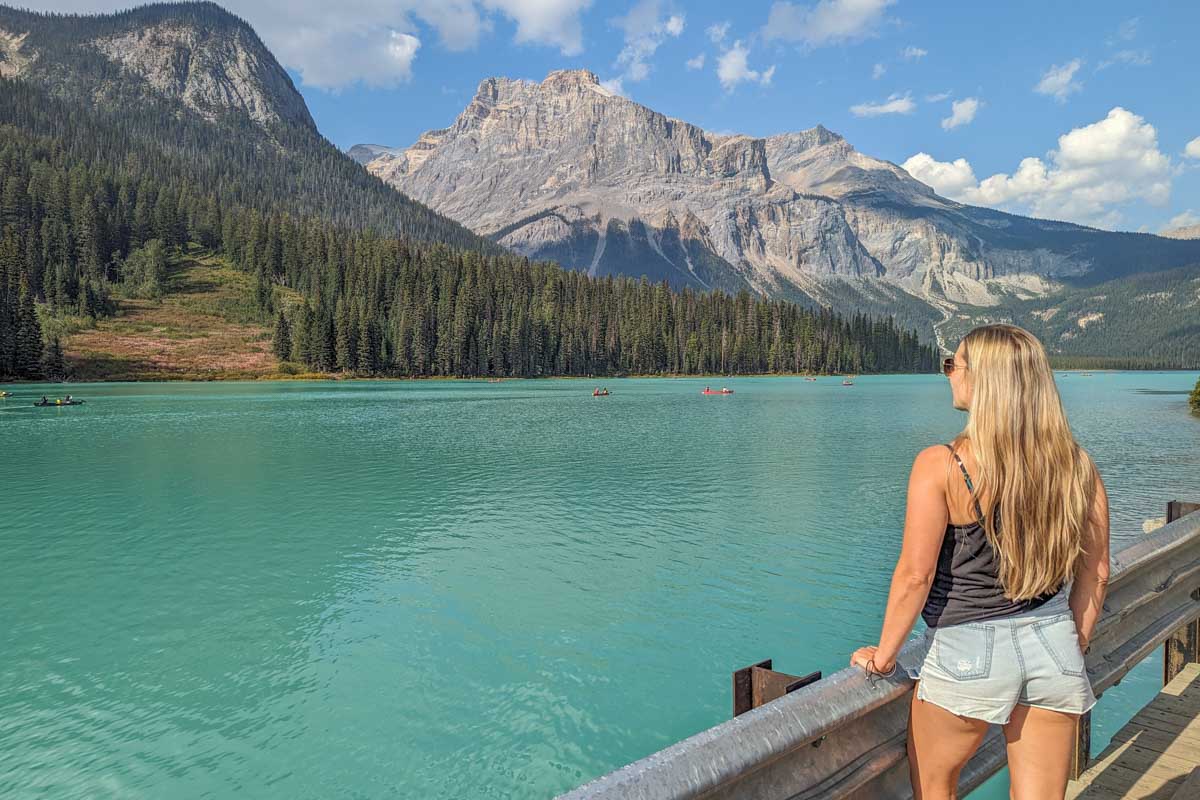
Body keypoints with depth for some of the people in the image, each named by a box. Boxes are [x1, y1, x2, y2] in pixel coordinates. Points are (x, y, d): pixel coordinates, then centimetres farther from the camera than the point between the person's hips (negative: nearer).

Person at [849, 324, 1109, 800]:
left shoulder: (941, 466, -18)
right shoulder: (1076, 464, -2)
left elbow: (915, 574, -17)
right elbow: (1095, 573, 5)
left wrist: (883, 656, -5)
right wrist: (1073, 648, 19)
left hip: (967, 653, -4)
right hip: (1053, 647, 5)